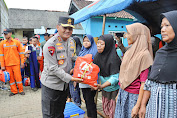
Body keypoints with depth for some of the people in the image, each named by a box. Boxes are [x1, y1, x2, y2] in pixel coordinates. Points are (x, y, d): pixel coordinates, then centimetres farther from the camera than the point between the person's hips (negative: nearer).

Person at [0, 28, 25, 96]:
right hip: (7, 64, 2)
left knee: (18, 77, 1)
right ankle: (14, 91, 20)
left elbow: (21, 52, 3)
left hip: (16, 63, -2)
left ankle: (21, 90, 15)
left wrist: (22, 62, -1)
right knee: (10, 78, 8)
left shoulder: (16, 42, 0)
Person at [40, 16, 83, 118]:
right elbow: (53, 68, -22)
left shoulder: (71, 42, 3)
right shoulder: (50, 45, -20)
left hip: (65, 83, 7)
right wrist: (70, 78, -24)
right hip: (51, 84, -6)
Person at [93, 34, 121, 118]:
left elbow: (115, 77, -25)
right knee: (106, 111, 18)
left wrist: (102, 86, -37)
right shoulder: (98, 55, -3)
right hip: (105, 89, 6)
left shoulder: (113, 58, -24)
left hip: (114, 89, -6)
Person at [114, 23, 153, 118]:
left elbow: (144, 83, -18)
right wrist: (119, 93, 14)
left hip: (133, 96, -6)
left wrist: (137, 105, -18)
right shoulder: (129, 52, 6)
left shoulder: (144, 54, -16)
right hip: (122, 93, 6)